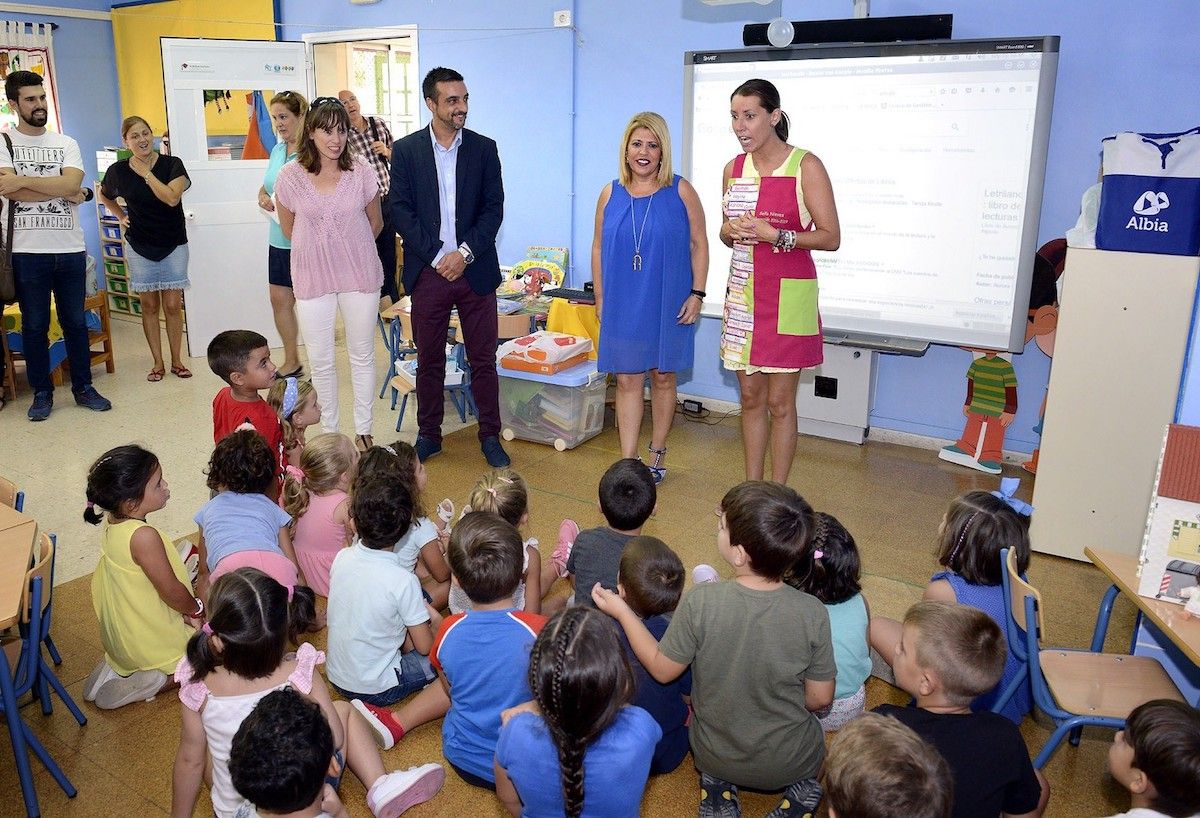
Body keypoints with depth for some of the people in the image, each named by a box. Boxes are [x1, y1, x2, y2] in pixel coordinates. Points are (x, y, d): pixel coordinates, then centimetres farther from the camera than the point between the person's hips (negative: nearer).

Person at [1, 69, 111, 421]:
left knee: (75, 321, 10)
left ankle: (83, 387, 20)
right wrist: (66, 192, -10)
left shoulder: (66, 144, 8)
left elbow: (71, 183, -10)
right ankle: (42, 392, 18)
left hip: (70, 249, 2)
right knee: (34, 325, 7)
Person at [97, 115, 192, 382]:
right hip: (139, 247, 1)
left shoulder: (172, 164, -7)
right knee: (149, 305, 5)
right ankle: (157, 363, 14)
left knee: (173, 305, 0)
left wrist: (146, 173, -16)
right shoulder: (118, 170, -1)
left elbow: (172, 198, -23)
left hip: (173, 245, -1)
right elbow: (104, 196, 19)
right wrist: (121, 217, 9)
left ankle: (176, 361, 12)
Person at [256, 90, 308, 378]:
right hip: (280, 239, 8)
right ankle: (291, 362, 27)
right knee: (280, 299, 13)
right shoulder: (277, 150, 12)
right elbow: (267, 185, 24)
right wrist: (263, 197, 3)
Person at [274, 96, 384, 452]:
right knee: (320, 361, 8)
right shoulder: (290, 176, -8)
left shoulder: (361, 173, -8)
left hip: (359, 275, 0)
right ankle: (329, 431, 25)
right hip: (313, 277, 0)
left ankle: (363, 431, 25)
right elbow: (288, 229, 8)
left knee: (362, 356, 10)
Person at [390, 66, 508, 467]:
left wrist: (465, 253, -11)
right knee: (429, 360, 9)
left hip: (475, 270, 0)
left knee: (483, 359, 5)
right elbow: (399, 211, -3)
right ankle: (428, 435, 22)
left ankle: (490, 436, 17)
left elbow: (494, 209, 0)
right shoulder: (406, 150, 2)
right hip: (428, 272, 0)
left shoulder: (484, 148, 4)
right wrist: (437, 255, -11)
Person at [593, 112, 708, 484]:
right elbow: (598, 248, 9)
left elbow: (699, 245, 0)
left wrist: (697, 294, -7)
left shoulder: (680, 191, -2)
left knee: (663, 378, 9)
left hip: (668, 305, -1)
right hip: (623, 305, 2)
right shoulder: (611, 194, 4)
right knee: (627, 381, 3)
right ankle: (628, 463, 7)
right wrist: (600, 298, 6)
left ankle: (656, 457, 24)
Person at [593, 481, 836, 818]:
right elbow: (820, 699, -12)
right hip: (792, 762, 0)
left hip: (714, 756, 0)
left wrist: (622, 611, -1)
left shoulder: (700, 601, -28)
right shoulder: (813, 614, -25)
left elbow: (662, 669, -12)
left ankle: (717, 785, 11)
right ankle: (800, 789, 9)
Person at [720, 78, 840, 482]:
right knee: (750, 398, 11)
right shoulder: (734, 168, 9)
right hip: (743, 293, 6)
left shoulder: (806, 166, -8)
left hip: (786, 296, -5)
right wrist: (732, 231, -4)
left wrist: (774, 235, -19)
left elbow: (830, 237, -9)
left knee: (779, 403, 1)